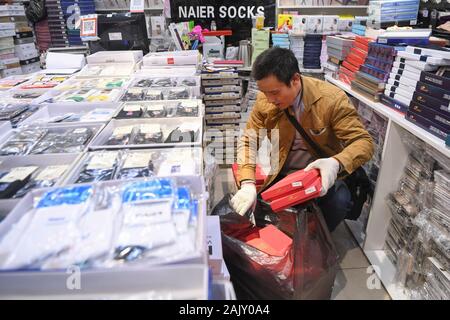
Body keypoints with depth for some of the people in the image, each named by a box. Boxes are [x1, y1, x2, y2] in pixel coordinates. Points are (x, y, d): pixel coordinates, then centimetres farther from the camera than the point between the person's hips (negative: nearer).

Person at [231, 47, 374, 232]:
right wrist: (247, 183, -26)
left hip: (323, 175, -2)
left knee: (338, 202, -31)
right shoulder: (264, 100, -11)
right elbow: (248, 141, -9)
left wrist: (336, 163, -41)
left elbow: (364, 141, -18)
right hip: (282, 175, 3)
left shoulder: (332, 99, -20)